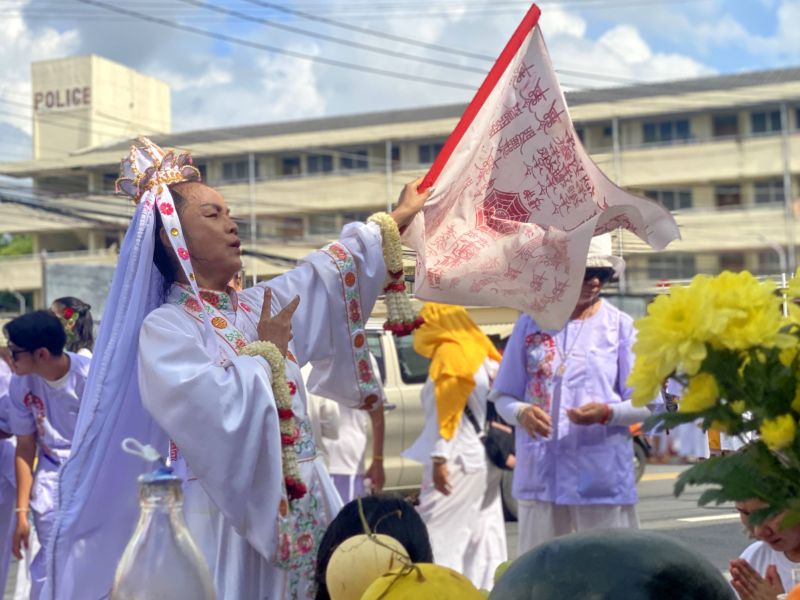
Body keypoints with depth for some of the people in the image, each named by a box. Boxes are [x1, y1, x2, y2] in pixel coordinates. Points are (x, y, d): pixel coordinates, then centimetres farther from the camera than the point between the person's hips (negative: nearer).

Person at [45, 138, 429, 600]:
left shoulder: (260, 307, 11)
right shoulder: (164, 329, -11)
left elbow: (331, 273, 22)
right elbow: (221, 414, -24)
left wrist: (402, 214, 26)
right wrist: (266, 352, -8)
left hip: (299, 513, 7)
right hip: (229, 520, -7)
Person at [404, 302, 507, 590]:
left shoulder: (448, 353, -7)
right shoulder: (480, 351, 15)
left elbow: (446, 410, -16)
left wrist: (439, 458, -20)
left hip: (458, 458, -9)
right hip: (482, 458, 9)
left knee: (438, 535, -7)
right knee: (482, 536, 7)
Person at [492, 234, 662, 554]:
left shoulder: (620, 327, 2)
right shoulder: (530, 325, 7)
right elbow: (502, 396, 11)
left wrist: (607, 413, -17)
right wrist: (522, 413, -11)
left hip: (603, 477, -2)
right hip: (540, 476, 2)